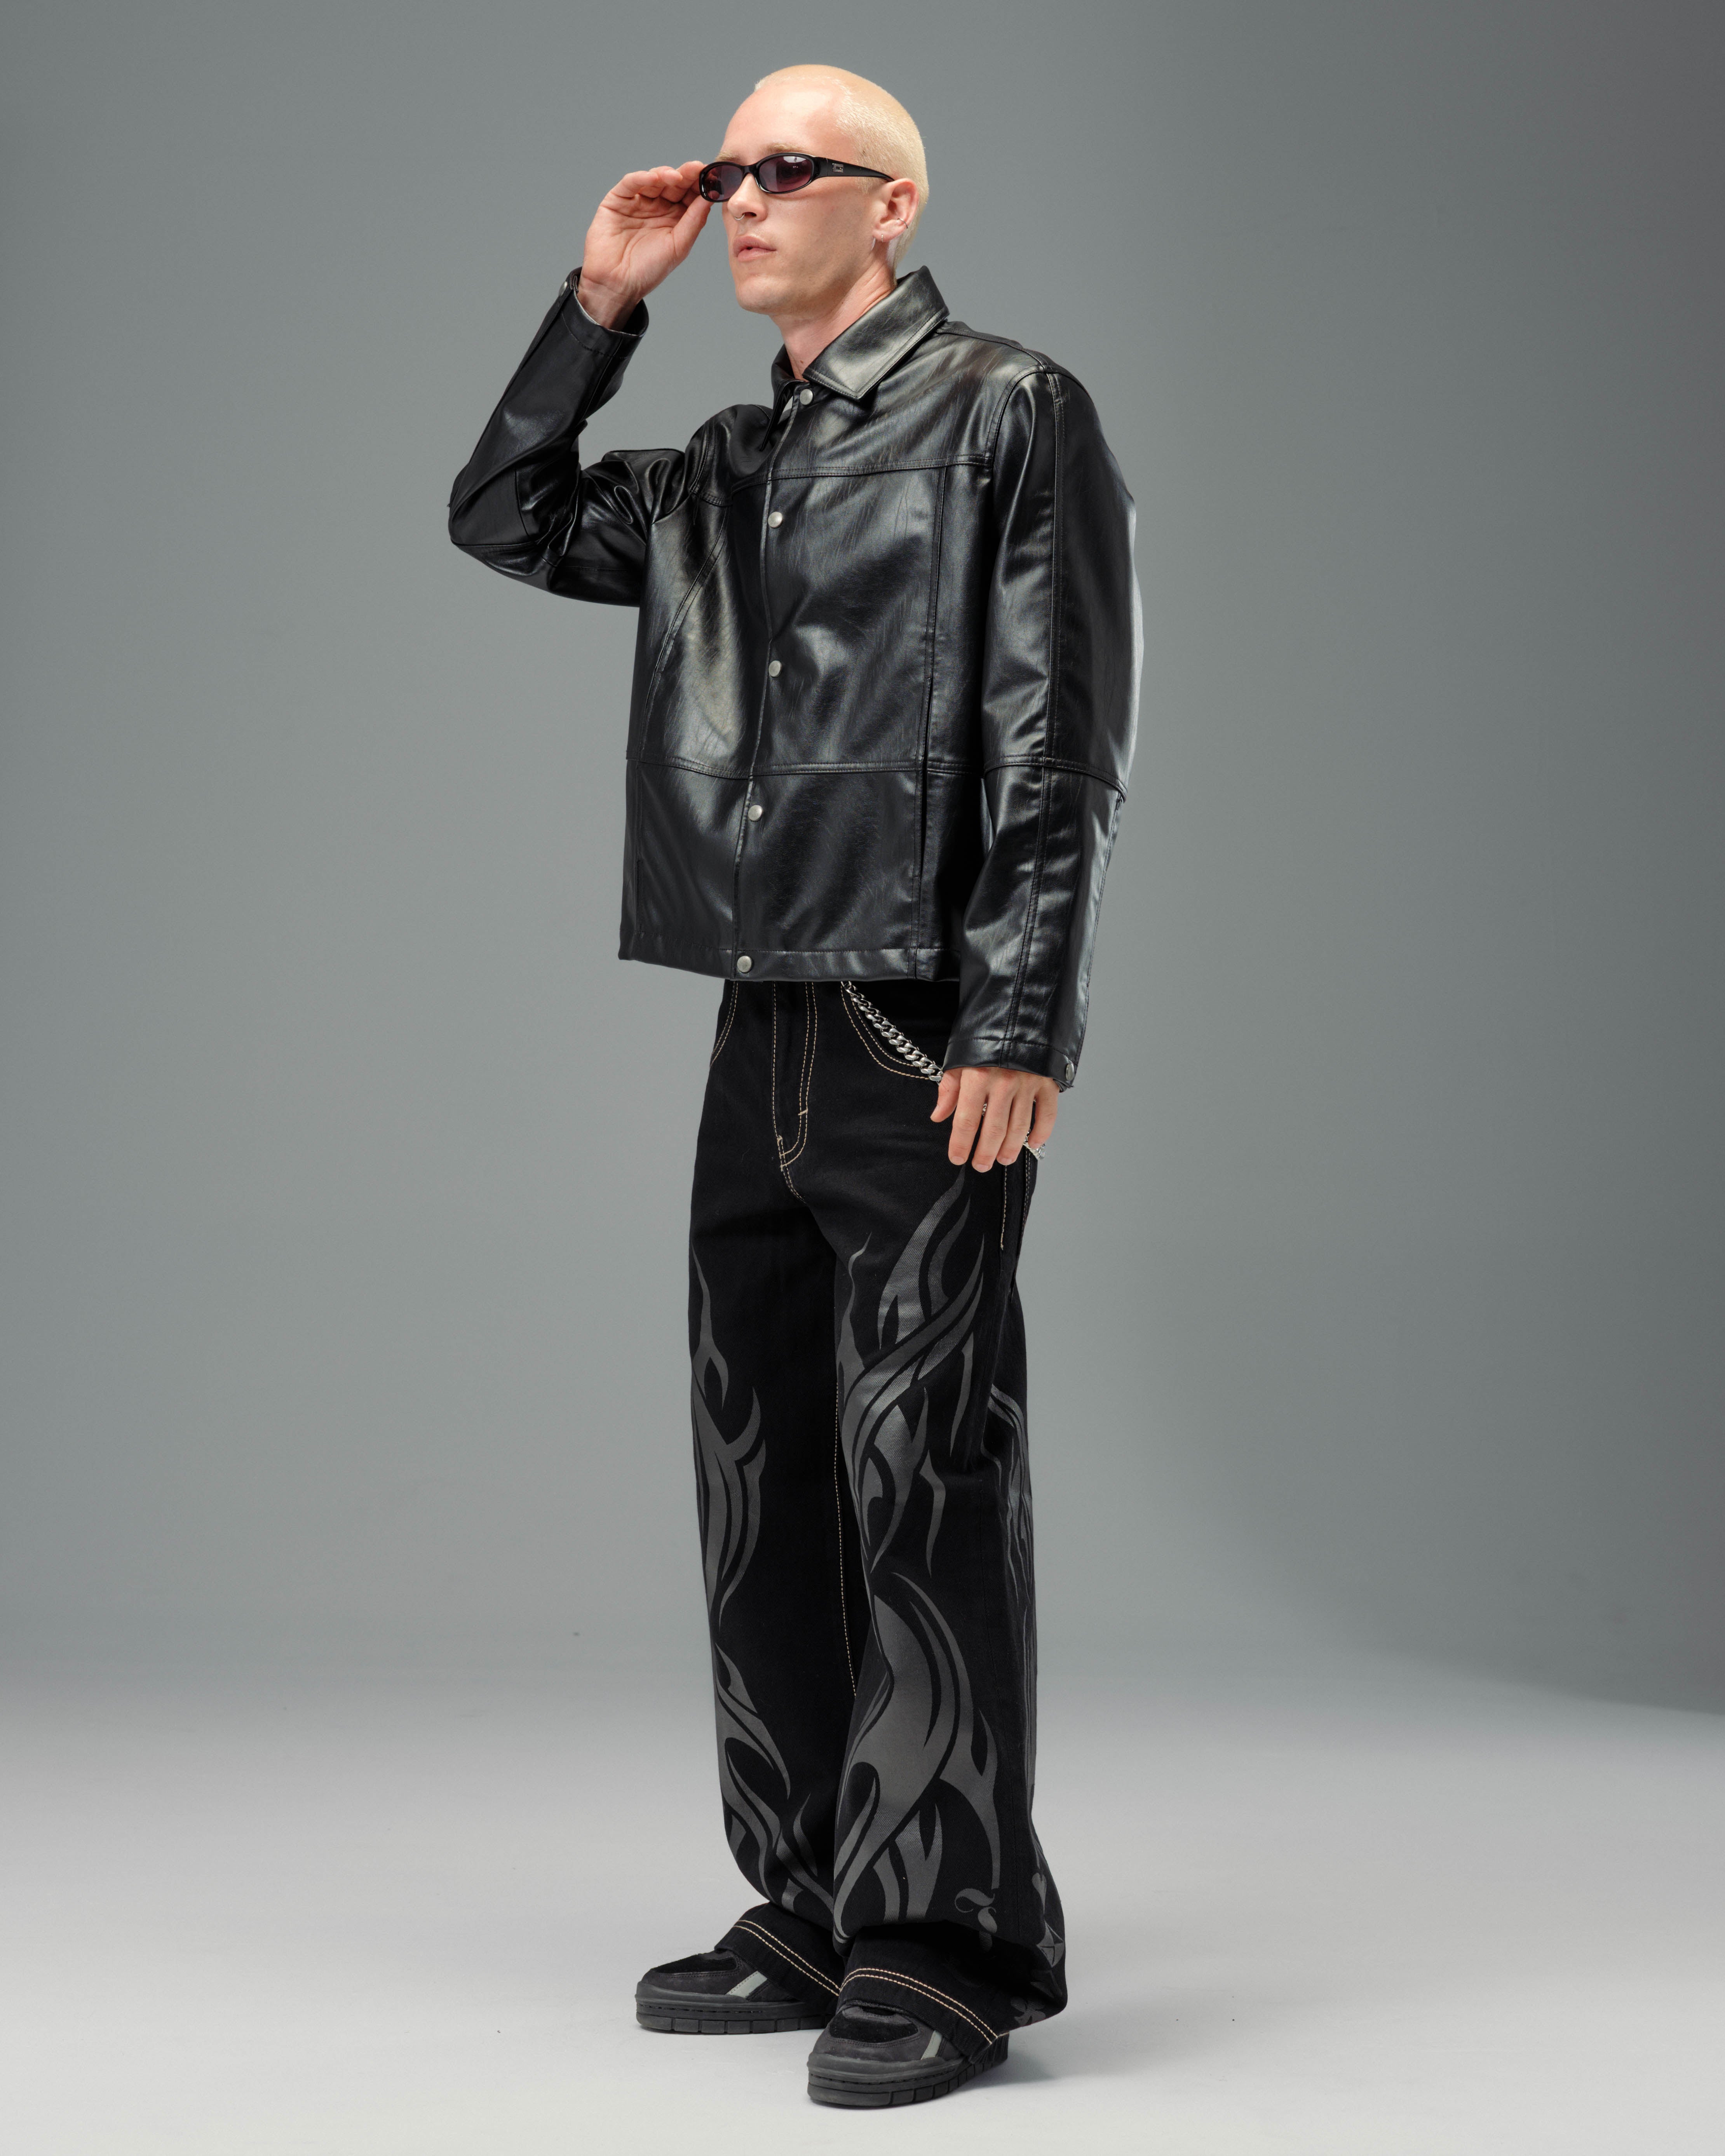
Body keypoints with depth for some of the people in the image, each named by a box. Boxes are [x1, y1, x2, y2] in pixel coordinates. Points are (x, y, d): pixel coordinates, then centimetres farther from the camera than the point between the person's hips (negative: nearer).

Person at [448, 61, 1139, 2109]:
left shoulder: (1008, 415, -3)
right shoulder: (725, 473, 18)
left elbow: (1057, 749, -9)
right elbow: (502, 518, 24)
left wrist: (1013, 1024, -16)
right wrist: (599, 299, 14)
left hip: (931, 1033, -7)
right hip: (764, 1027, 8)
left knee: (923, 1474, -6)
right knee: (765, 1487, 9)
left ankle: (944, 1943, 1)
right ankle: (816, 1914, 19)